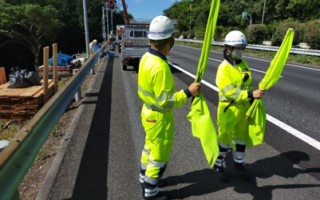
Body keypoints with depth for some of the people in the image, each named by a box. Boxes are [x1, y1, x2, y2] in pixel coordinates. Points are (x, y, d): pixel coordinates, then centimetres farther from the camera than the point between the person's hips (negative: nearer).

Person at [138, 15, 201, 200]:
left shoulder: (147, 57, -2)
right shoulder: (160, 67, -31)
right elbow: (165, 102, -28)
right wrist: (188, 93, -21)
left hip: (149, 111, 9)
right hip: (159, 117, -9)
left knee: (150, 147, 26)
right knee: (160, 154, 10)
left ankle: (145, 177, 47)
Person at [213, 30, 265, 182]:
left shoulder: (244, 65, 5)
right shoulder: (223, 68, -17)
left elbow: (249, 85, 13)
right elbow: (229, 92, -25)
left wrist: (252, 103, 11)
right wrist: (251, 95, -29)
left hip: (243, 109, 6)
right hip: (228, 110, -6)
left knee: (241, 137, 17)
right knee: (224, 138, 8)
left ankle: (238, 164, 37)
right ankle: (218, 165, 28)